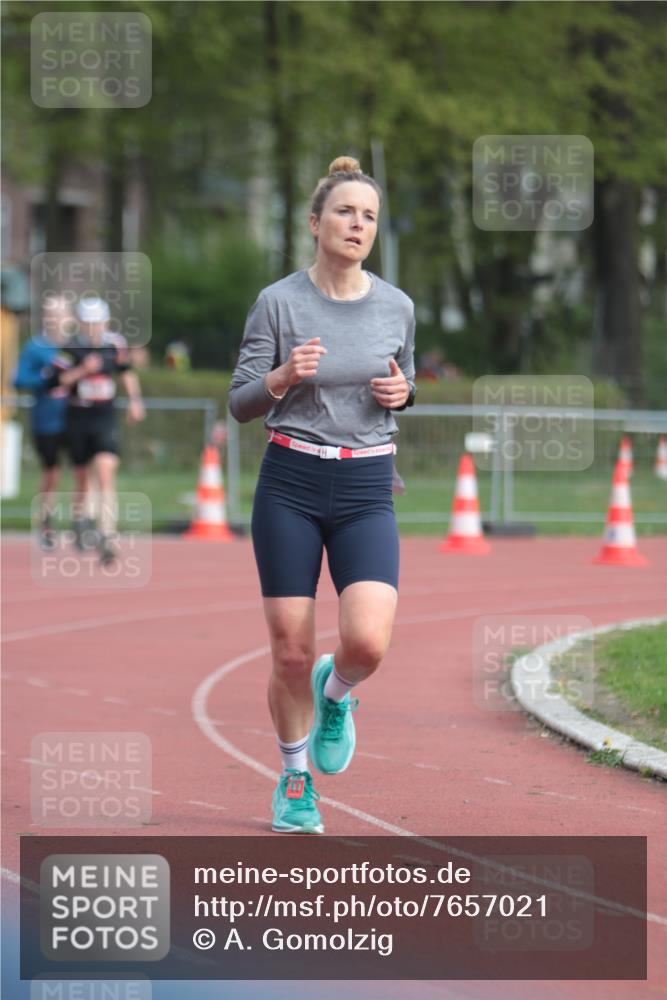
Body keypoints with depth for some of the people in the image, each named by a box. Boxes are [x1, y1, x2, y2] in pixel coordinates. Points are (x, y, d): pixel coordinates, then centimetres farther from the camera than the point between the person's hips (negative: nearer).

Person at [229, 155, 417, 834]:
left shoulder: (397, 308, 4)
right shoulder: (278, 302, -4)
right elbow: (240, 403, 0)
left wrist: (401, 392, -3)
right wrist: (283, 377, -20)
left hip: (366, 491, 1)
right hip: (290, 485, -1)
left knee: (367, 642, -18)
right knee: (292, 652, 1)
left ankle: (335, 693, 18)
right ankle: (294, 783, 23)